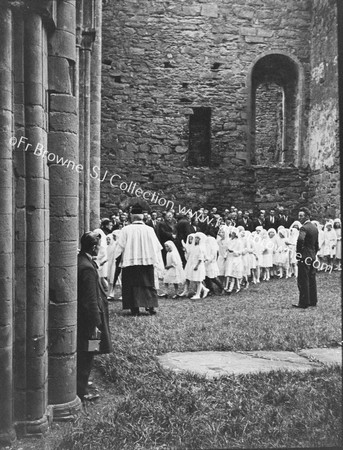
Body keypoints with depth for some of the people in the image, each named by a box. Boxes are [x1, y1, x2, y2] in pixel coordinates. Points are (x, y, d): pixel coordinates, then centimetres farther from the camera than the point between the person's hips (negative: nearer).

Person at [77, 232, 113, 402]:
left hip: (79, 316, 10)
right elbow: (91, 300, -23)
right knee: (85, 356, 2)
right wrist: (96, 324, -18)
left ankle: (81, 388, 32)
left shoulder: (78, 261, 5)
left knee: (83, 355, 20)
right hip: (87, 319, -10)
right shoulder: (87, 268, -25)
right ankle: (80, 393, 12)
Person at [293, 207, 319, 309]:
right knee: (312, 279, 14)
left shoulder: (304, 228, -16)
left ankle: (304, 303, 0)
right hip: (312, 257, 9)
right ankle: (313, 301, 21)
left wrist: (298, 252, -22)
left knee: (303, 281, -3)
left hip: (304, 258, -9)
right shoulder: (315, 227, 12)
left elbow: (300, 239, -35)